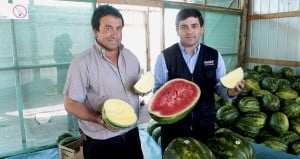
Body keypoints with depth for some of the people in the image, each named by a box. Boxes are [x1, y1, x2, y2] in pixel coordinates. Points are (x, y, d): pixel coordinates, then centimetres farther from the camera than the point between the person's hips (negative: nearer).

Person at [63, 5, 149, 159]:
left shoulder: (130, 57, 3)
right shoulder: (82, 62, -15)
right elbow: (71, 103, -13)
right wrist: (99, 118, -28)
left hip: (132, 134, 6)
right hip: (100, 142, -5)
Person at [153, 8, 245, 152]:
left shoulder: (214, 56, 0)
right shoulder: (164, 57, -8)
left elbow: (219, 87, 5)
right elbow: (158, 90, -3)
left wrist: (230, 91, -16)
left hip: (205, 125, 3)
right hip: (173, 125, -2)